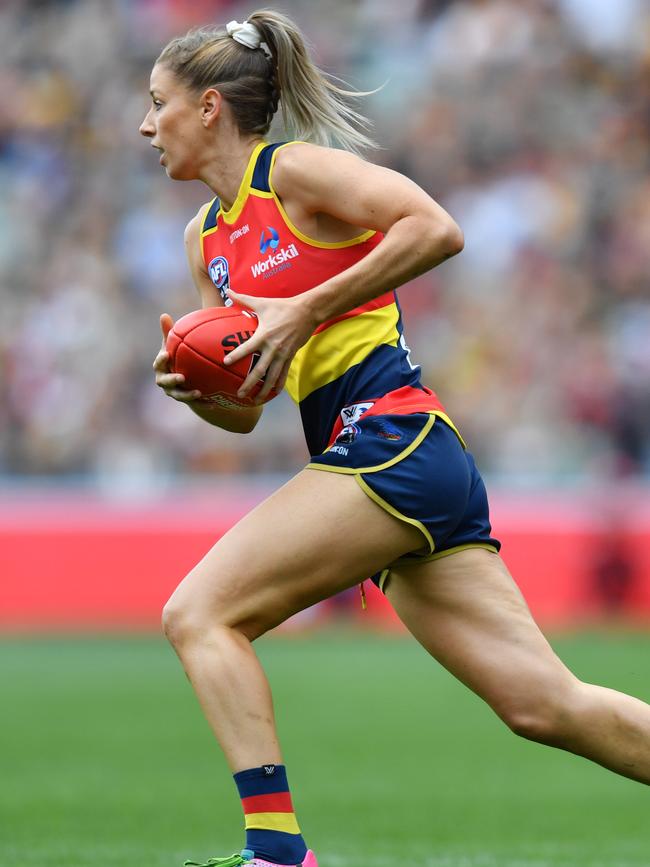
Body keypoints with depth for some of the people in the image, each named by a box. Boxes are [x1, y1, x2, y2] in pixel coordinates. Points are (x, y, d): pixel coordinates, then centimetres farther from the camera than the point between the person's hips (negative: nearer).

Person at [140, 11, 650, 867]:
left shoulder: (294, 169, -3)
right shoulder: (206, 238, 21)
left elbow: (437, 228, -17)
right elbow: (243, 407, 23)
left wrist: (308, 309, -16)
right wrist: (190, 384, 2)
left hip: (392, 441, -9)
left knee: (199, 613, -12)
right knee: (549, 707, 2)